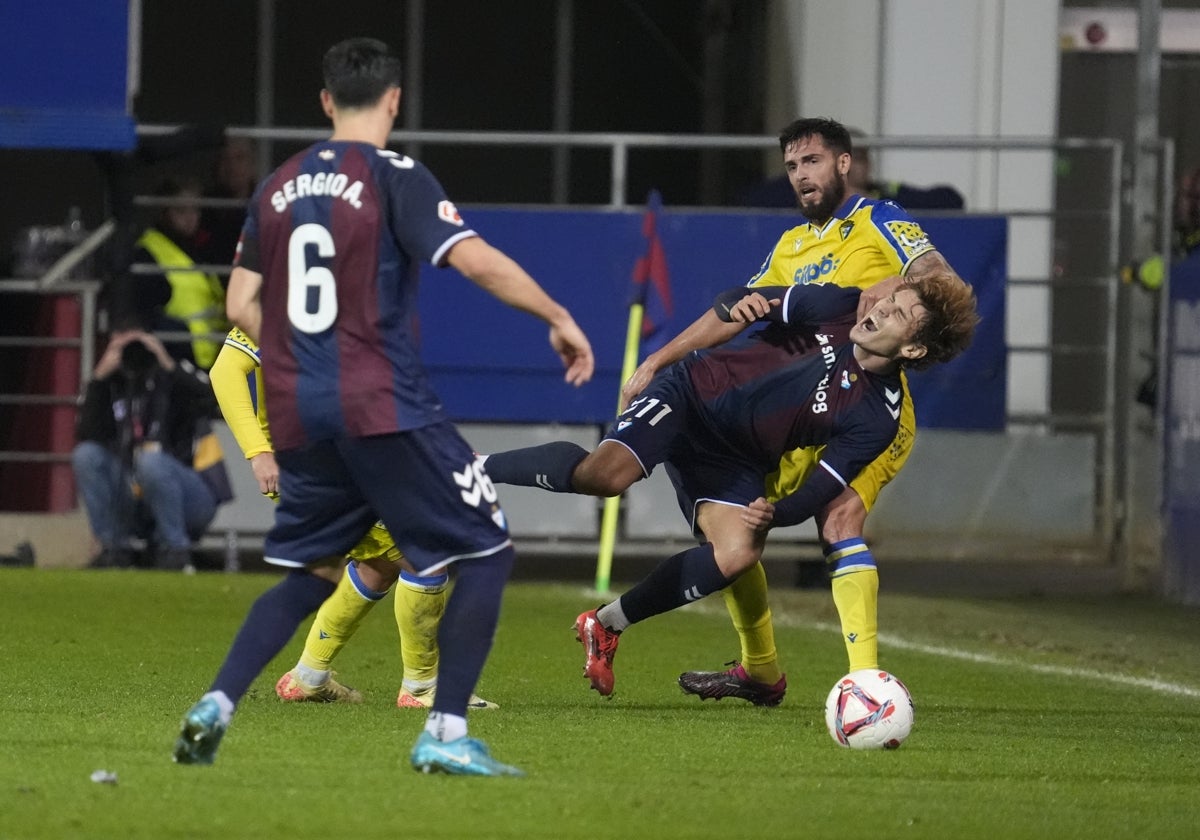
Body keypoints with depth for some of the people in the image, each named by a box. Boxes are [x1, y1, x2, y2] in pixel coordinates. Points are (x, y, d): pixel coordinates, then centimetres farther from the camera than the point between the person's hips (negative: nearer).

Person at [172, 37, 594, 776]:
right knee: (488, 553, 3)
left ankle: (214, 708, 5)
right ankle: (445, 735, -5)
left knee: (308, 574, 21)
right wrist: (559, 317, -7)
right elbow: (475, 260, -17)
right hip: (386, 408, -6)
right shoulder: (394, 179, -6)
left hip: (300, 414, 6)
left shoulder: (279, 188, 11)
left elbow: (242, 306, 14)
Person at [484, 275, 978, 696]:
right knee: (606, 473, -31)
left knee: (739, 554, -26)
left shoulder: (877, 419, -7)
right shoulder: (840, 308, -7)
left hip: (733, 464, 2)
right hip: (691, 394, -2)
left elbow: (820, 490, -10)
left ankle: (607, 625, -7)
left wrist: (774, 515, -29)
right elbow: (741, 305, 2)